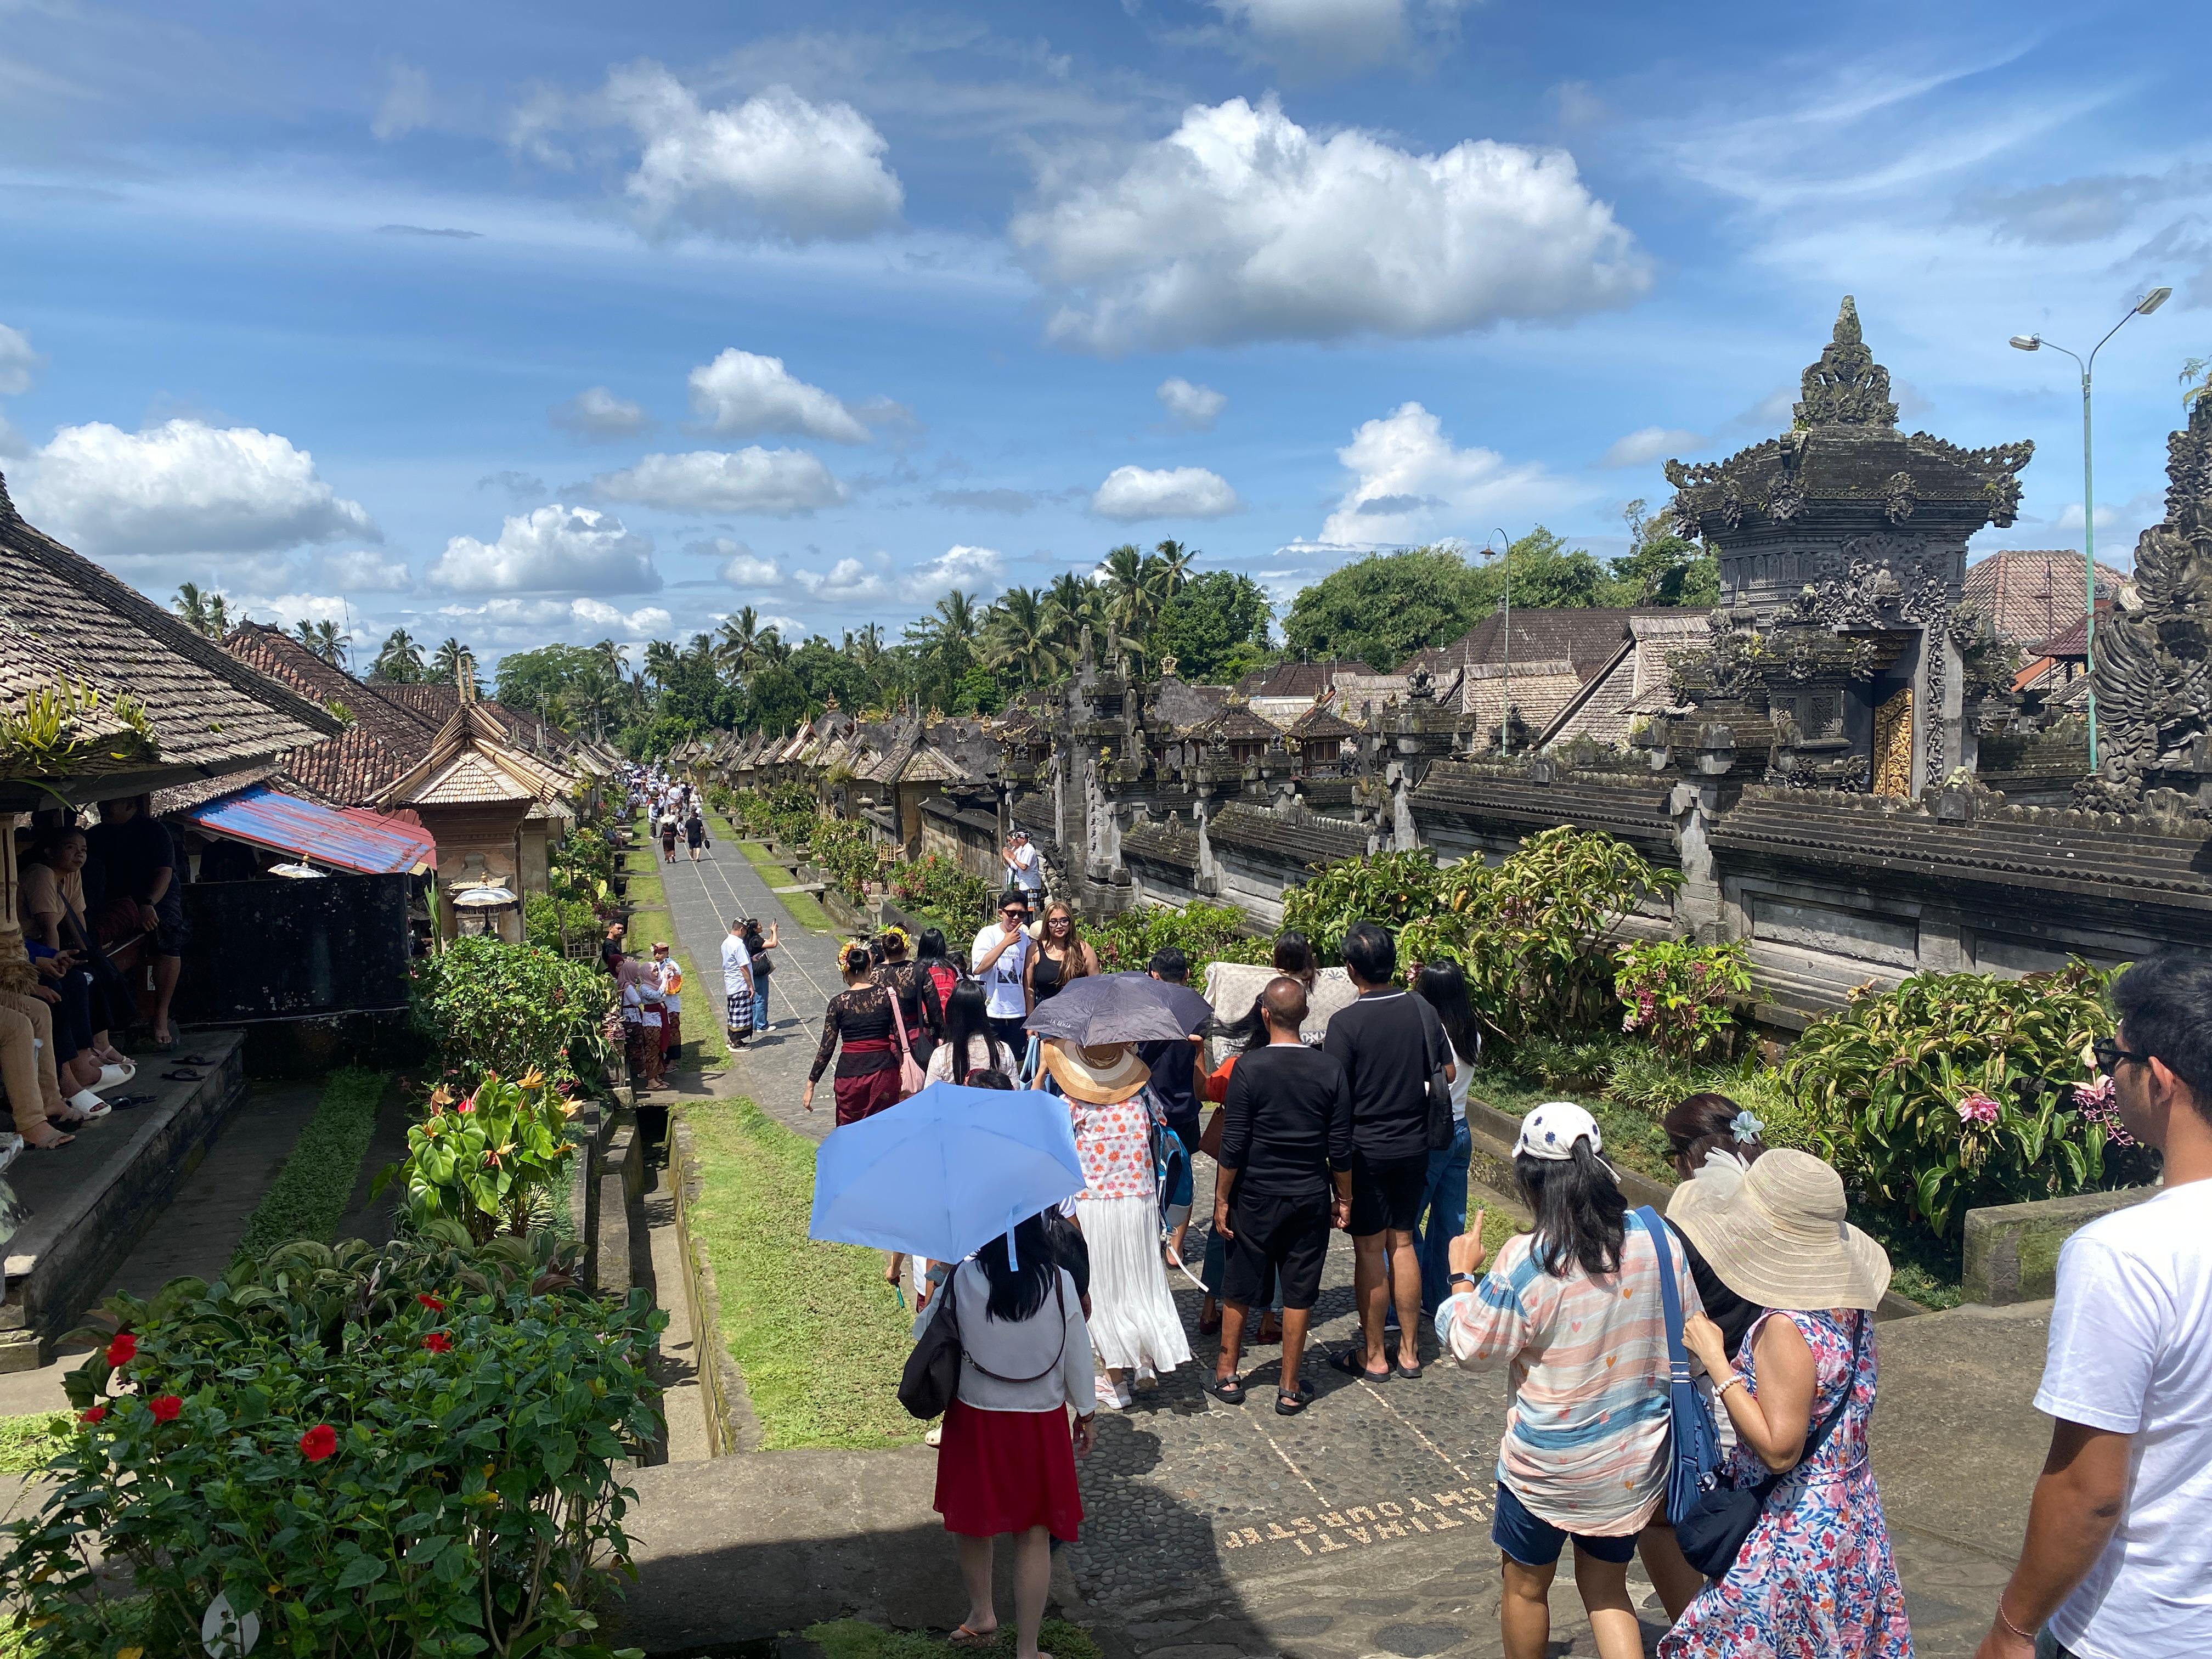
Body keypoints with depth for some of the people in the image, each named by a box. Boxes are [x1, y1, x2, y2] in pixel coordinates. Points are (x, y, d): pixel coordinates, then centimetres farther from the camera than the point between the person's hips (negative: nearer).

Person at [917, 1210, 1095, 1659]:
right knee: (1034, 1535, 13)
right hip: (1041, 1421, 0)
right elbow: (1078, 1356, -6)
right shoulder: (1059, 1282, -16)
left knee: (973, 1522, 23)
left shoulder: (962, 1279, -17)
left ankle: (982, 1615, 42)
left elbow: (926, 1328, -1)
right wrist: (1086, 1414, 9)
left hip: (975, 1419, 0)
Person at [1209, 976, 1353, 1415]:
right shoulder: (1331, 1069, -7)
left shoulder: (1249, 1068, -15)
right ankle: (1290, 1389, 19)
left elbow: (1233, 1145, -12)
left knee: (1241, 1288, 14)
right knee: (1299, 1293, 11)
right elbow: (1340, 1147, -3)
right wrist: (1344, 1198, 9)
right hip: (1311, 1199, 2)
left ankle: (1227, 1374, 27)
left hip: (1256, 1198, -1)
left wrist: (1222, 1198, -2)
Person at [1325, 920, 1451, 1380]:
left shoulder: (1346, 1023, -19)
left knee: (1369, 1250, 6)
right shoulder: (1423, 1011, -4)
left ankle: (1373, 1355, 16)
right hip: (1414, 1147, 5)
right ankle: (1409, 1351, 23)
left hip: (1365, 1149, -5)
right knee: (1403, 1243, 15)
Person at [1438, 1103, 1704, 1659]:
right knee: (1606, 1588, 23)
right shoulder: (1656, 1239, -11)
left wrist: (1462, 1275, 1)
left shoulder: (1528, 1261, -25)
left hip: (1549, 1466, -4)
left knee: (1526, 1586, 21)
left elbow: (1473, 1347, -13)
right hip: (1636, 1461, 5)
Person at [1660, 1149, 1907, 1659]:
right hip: (1849, 1515, 9)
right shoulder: (1848, 1302, -5)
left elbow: (1779, 1449, -28)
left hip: (1793, 1529, -9)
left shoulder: (1786, 1329, -31)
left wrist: (1714, 1360, -25)